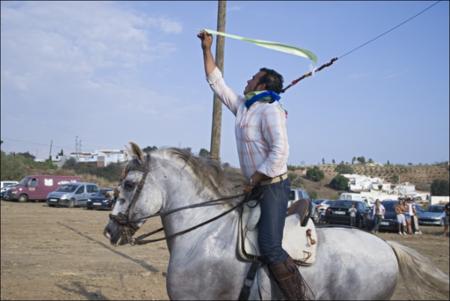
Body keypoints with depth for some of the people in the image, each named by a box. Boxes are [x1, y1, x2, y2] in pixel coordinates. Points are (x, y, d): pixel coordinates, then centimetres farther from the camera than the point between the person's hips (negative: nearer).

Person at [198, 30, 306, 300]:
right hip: (257, 186, 10)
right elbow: (217, 83, 21)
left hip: (273, 185, -10)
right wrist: (207, 49, 19)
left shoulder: (270, 110, -13)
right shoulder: (243, 106, 13)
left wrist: (253, 182, -18)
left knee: (270, 248, -22)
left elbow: (280, 151, -23)